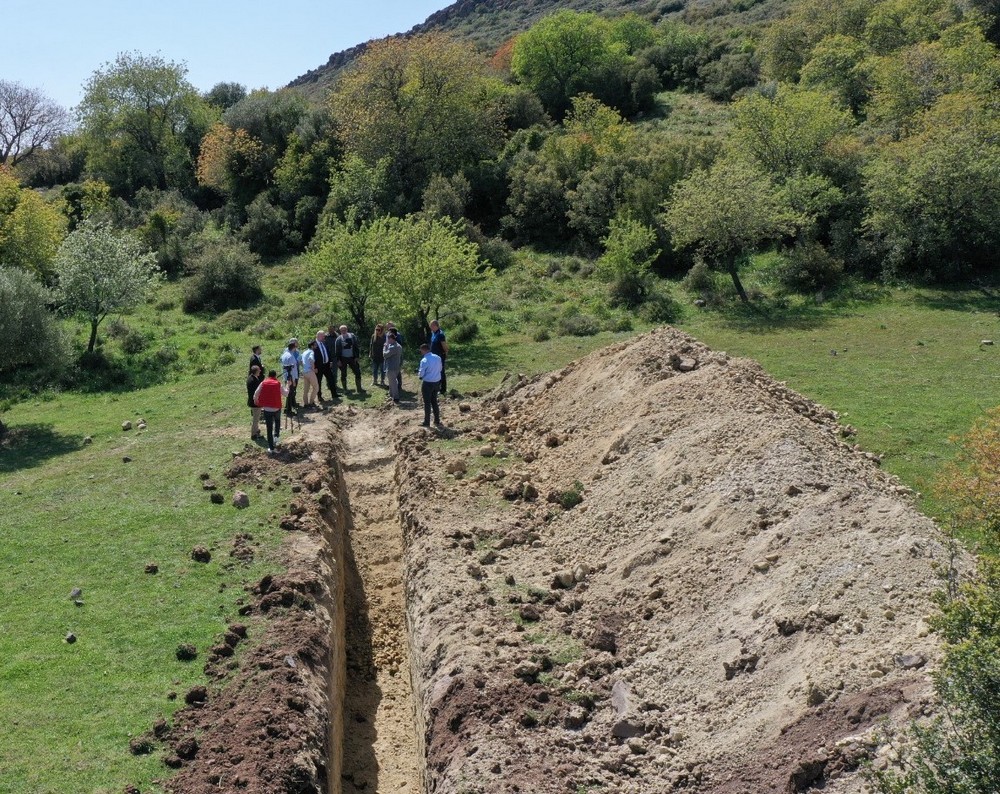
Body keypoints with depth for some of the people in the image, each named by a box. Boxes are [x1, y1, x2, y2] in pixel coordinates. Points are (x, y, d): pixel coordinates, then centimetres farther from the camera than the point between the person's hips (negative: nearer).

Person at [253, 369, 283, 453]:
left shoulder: (263, 383, -1)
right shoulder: (278, 384, -2)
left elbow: (255, 395, -1)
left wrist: (257, 403, 17)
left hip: (266, 409, 0)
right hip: (276, 408, 0)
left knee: (269, 428, 6)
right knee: (277, 420, 32)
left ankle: (271, 448, 6)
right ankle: (276, 435, 14)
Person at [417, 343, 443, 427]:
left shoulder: (424, 360, -20)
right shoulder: (438, 358, 0)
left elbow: (421, 374, -15)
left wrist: (418, 372, 6)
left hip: (427, 383, -6)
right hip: (437, 382, 6)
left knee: (427, 403, 6)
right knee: (434, 402, 19)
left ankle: (427, 423, 13)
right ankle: (437, 421, 23)